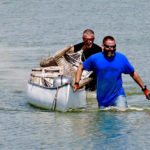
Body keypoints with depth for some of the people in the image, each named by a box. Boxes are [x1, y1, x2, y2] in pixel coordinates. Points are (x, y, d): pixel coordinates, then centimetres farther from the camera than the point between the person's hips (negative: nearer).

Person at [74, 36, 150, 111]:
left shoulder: (121, 58, -4)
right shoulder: (95, 58, -5)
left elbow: (133, 73, 7)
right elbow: (81, 68, 9)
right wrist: (76, 84, -4)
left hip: (118, 95, -1)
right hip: (102, 98, 1)